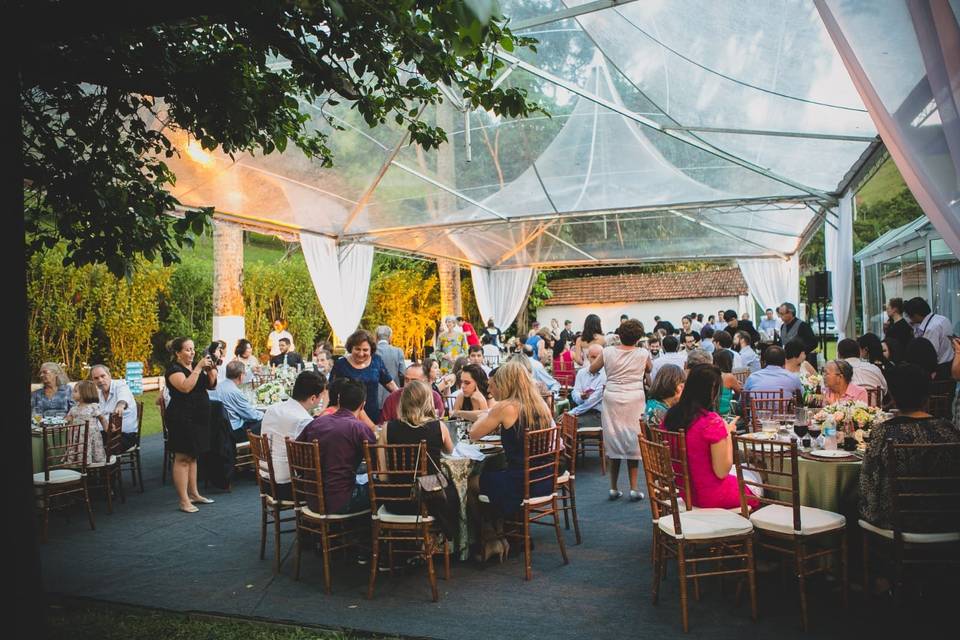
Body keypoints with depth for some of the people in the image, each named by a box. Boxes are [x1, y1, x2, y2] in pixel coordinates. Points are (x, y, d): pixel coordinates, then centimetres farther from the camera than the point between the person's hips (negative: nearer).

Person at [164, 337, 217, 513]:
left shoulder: (195, 366, 12)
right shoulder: (173, 369, -10)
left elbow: (211, 386, 13)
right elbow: (186, 387, -27)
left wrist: (211, 370, -4)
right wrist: (198, 368, -24)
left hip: (198, 418, 8)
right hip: (182, 419, -8)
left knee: (192, 457, 14)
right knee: (182, 458, -4)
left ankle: (194, 494, 22)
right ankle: (184, 501, -1)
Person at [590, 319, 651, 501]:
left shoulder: (608, 352, -4)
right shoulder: (643, 354, -4)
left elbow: (592, 369, 11)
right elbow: (648, 370, 17)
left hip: (611, 399, 1)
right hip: (634, 400, -1)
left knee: (613, 440, 10)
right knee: (633, 441, 7)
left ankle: (613, 488, 15)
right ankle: (633, 488, 8)